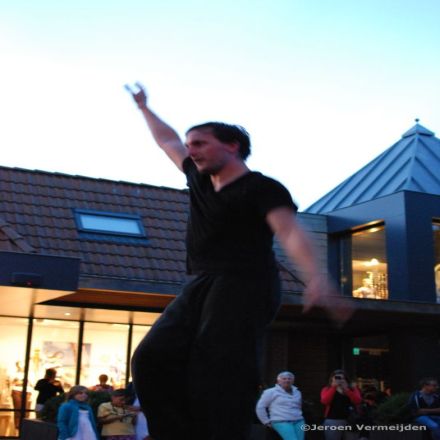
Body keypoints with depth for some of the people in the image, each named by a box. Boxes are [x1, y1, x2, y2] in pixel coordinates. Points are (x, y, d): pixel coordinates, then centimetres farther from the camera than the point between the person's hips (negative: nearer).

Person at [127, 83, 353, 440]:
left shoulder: (261, 188, -4)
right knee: (154, 359, -11)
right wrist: (144, 107, 48)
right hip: (203, 286, 8)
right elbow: (168, 140, 37)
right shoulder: (199, 178, 20)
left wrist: (316, 280, -36)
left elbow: (290, 232, -20)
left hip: (245, 287, -8)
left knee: (218, 376, -23)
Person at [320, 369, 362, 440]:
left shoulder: (353, 389, 11)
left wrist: (346, 389, -10)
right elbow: (325, 401, -12)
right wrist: (333, 387, -12)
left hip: (350, 421, 2)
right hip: (332, 421, -1)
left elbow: (358, 401, -5)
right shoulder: (327, 389, 7)